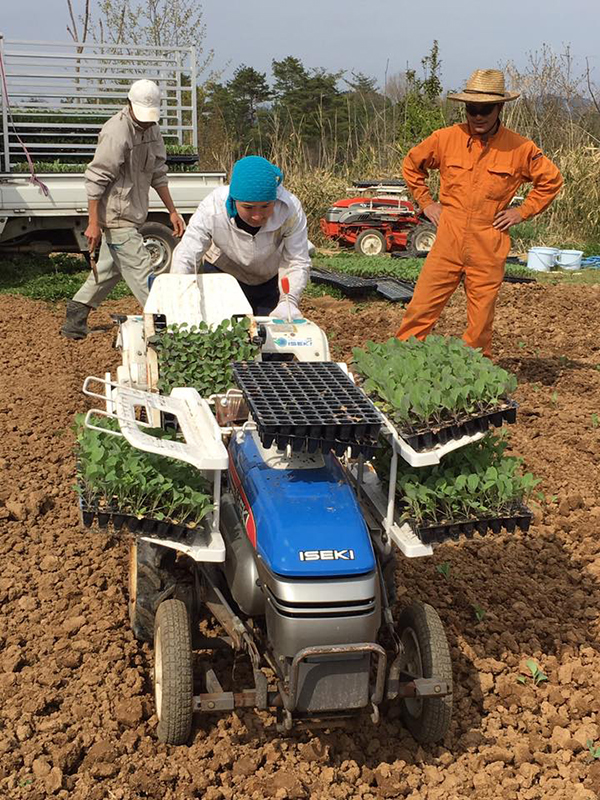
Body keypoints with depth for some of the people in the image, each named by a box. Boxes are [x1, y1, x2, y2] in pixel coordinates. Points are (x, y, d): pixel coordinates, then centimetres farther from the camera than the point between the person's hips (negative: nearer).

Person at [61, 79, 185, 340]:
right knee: (142, 274, -8)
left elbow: (158, 174, 16)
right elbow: (96, 179, -19)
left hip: (128, 215, 10)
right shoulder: (117, 132, -20)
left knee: (110, 268, 18)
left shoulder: (151, 130, 9)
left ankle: (75, 319, 28)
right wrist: (93, 223, -20)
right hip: (117, 218, -10)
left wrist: (172, 211, 12)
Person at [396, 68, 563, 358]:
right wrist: (426, 202, 10)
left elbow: (552, 180, 12)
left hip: (489, 249, 0)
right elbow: (411, 164, 18)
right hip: (447, 243, 1)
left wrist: (522, 212, 4)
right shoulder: (445, 138, 1)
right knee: (420, 310, -3)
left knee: (480, 322, 6)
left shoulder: (520, 148, -1)